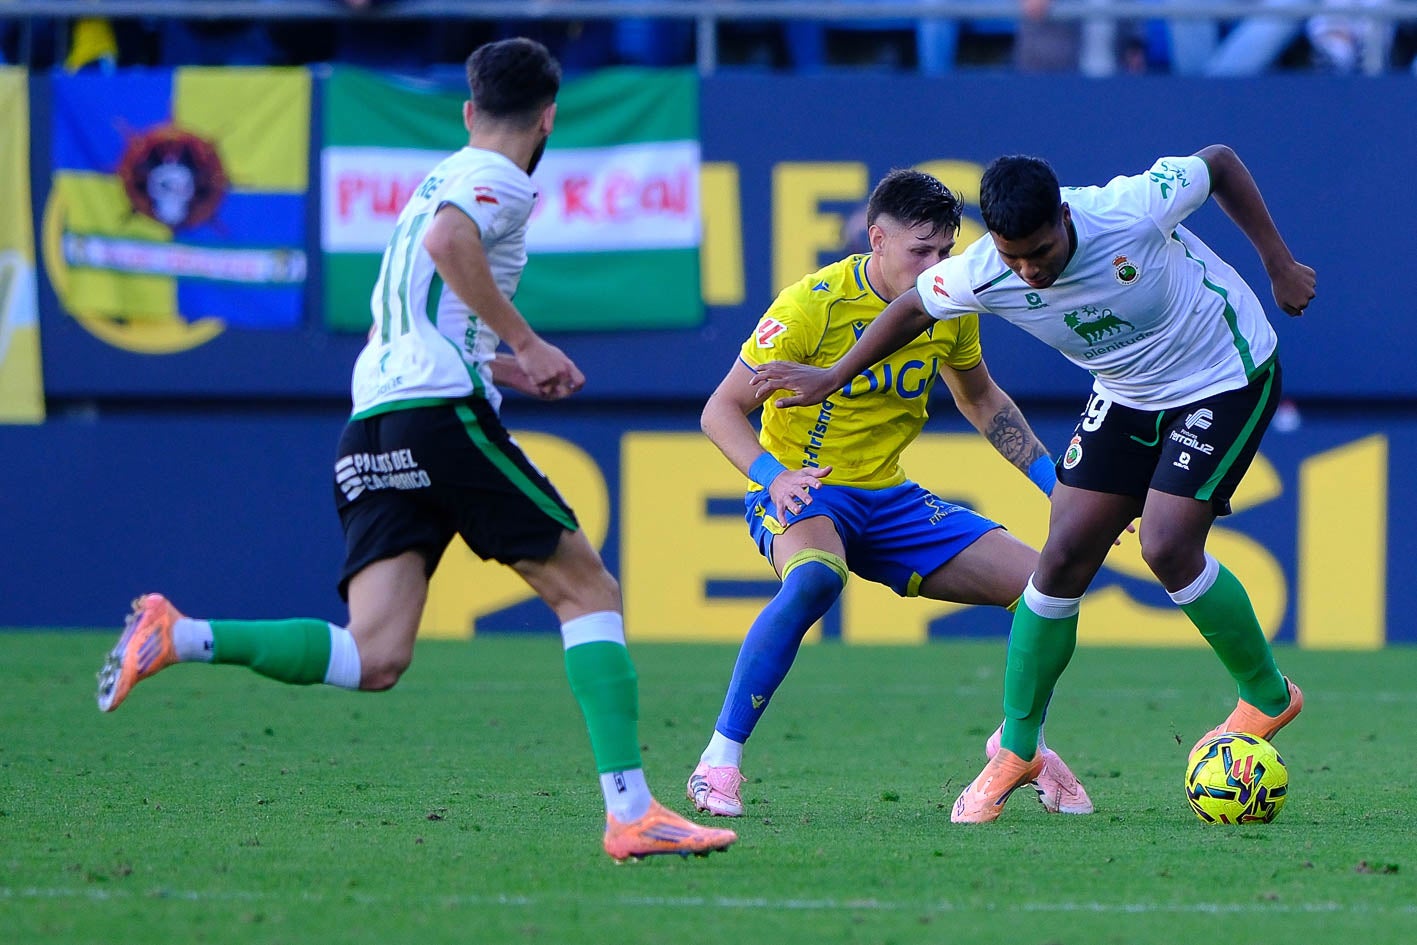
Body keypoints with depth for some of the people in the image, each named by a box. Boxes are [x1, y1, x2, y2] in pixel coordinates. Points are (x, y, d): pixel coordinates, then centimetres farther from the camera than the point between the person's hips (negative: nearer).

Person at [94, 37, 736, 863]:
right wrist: (527, 344, -14)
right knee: (589, 593, 2)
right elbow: (447, 242, -20)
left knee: (374, 659, -7)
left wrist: (505, 369, 42)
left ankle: (181, 638, -23)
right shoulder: (502, 180, 2)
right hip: (443, 410, -8)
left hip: (370, 428, 8)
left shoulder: (442, 179, 29)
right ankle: (631, 812, -6)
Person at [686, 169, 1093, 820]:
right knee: (815, 576, -42)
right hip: (798, 492, -6)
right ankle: (719, 761, -33)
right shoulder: (815, 303, -18)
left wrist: (1054, 481, 10)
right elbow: (722, 410, -15)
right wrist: (773, 476, -32)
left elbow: (982, 402, 20)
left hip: (888, 497, 6)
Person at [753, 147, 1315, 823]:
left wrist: (1278, 263, -9)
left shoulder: (1133, 210, -34)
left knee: (1168, 548, -19)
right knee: (1064, 555, -5)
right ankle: (1016, 751, 8)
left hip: (1228, 376, -5)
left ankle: (1269, 697, 5)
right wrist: (832, 378, 8)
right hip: (1128, 393, 5)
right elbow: (914, 307, 2)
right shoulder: (984, 275, -21)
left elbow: (1219, 161, -14)